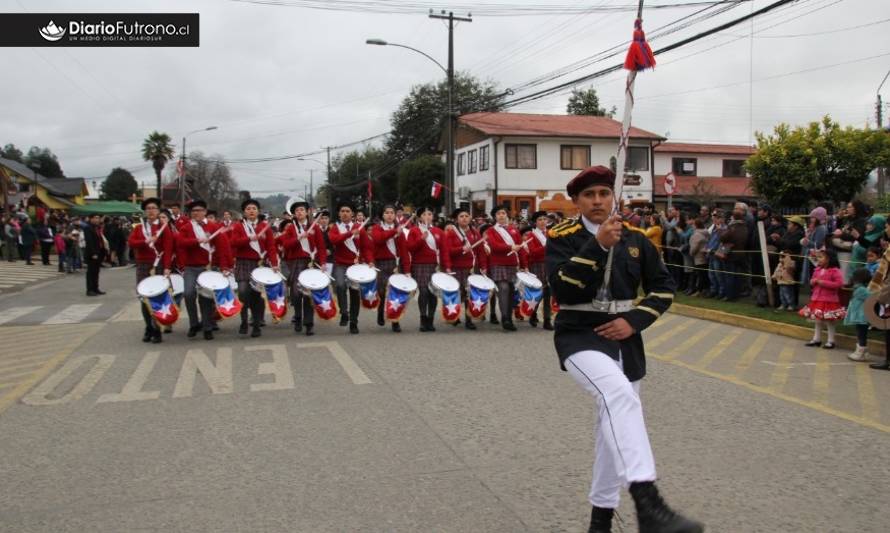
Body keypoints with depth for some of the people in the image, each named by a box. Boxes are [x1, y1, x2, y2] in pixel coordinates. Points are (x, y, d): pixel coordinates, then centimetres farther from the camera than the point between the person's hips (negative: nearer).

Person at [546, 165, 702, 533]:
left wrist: (634, 321, -7)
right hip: (579, 337, -5)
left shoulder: (635, 238, 7)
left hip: (623, 339, 6)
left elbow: (664, 288, 9)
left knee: (616, 425, 11)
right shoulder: (562, 237, -5)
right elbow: (562, 288, -19)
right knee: (619, 395, -33)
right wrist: (598, 245, -25)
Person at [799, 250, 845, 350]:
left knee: (829, 322, 2)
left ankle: (831, 341, 12)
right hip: (817, 299, 7)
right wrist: (813, 281, -7)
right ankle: (816, 339, 24)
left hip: (829, 300, -7)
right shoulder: (817, 269, 8)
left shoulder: (835, 270, -14)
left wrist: (822, 282, -23)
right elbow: (812, 282, 19)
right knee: (817, 320, 14)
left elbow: (839, 283, -24)